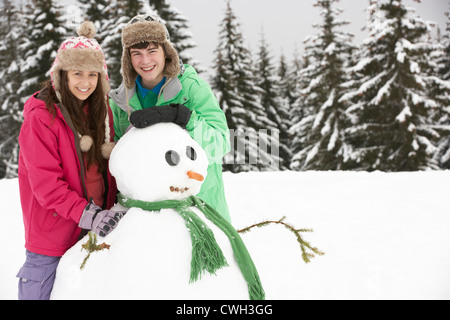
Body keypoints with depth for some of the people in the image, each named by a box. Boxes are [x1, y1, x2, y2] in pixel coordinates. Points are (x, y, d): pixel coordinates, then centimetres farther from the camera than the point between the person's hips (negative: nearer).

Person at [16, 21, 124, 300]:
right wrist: (89, 215, -26)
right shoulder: (41, 117, -11)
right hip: (53, 233, -5)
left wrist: (113, 212, 1)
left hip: (95, 234, 5)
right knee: (41, 290, 1)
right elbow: (46, 184, -17)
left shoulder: (101, 110, 8)